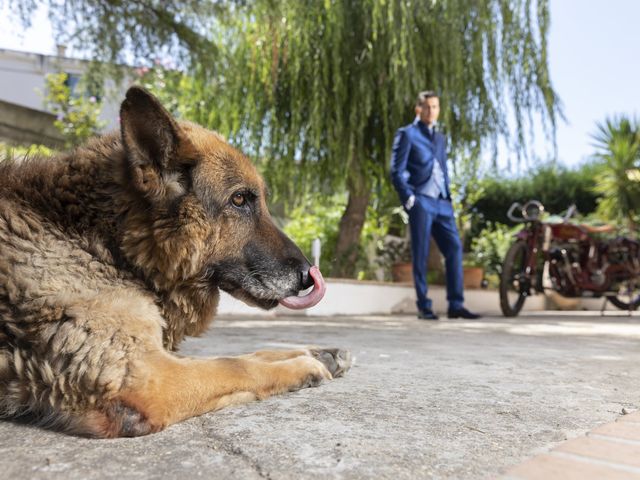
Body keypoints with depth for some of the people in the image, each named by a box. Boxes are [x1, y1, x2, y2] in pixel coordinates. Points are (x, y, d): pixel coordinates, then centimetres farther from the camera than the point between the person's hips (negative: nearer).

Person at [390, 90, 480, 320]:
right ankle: (424, 307, 3)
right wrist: (409, 198, -12)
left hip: (442, 203, 6)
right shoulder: (406, 134, 6)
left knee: (454, 247, -6)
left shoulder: (440, 138, 25)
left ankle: (455, 305, -2)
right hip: (420, 201, -5)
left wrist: (448, 198, 15)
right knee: (421, 255, -4)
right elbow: (397, 171, -2)